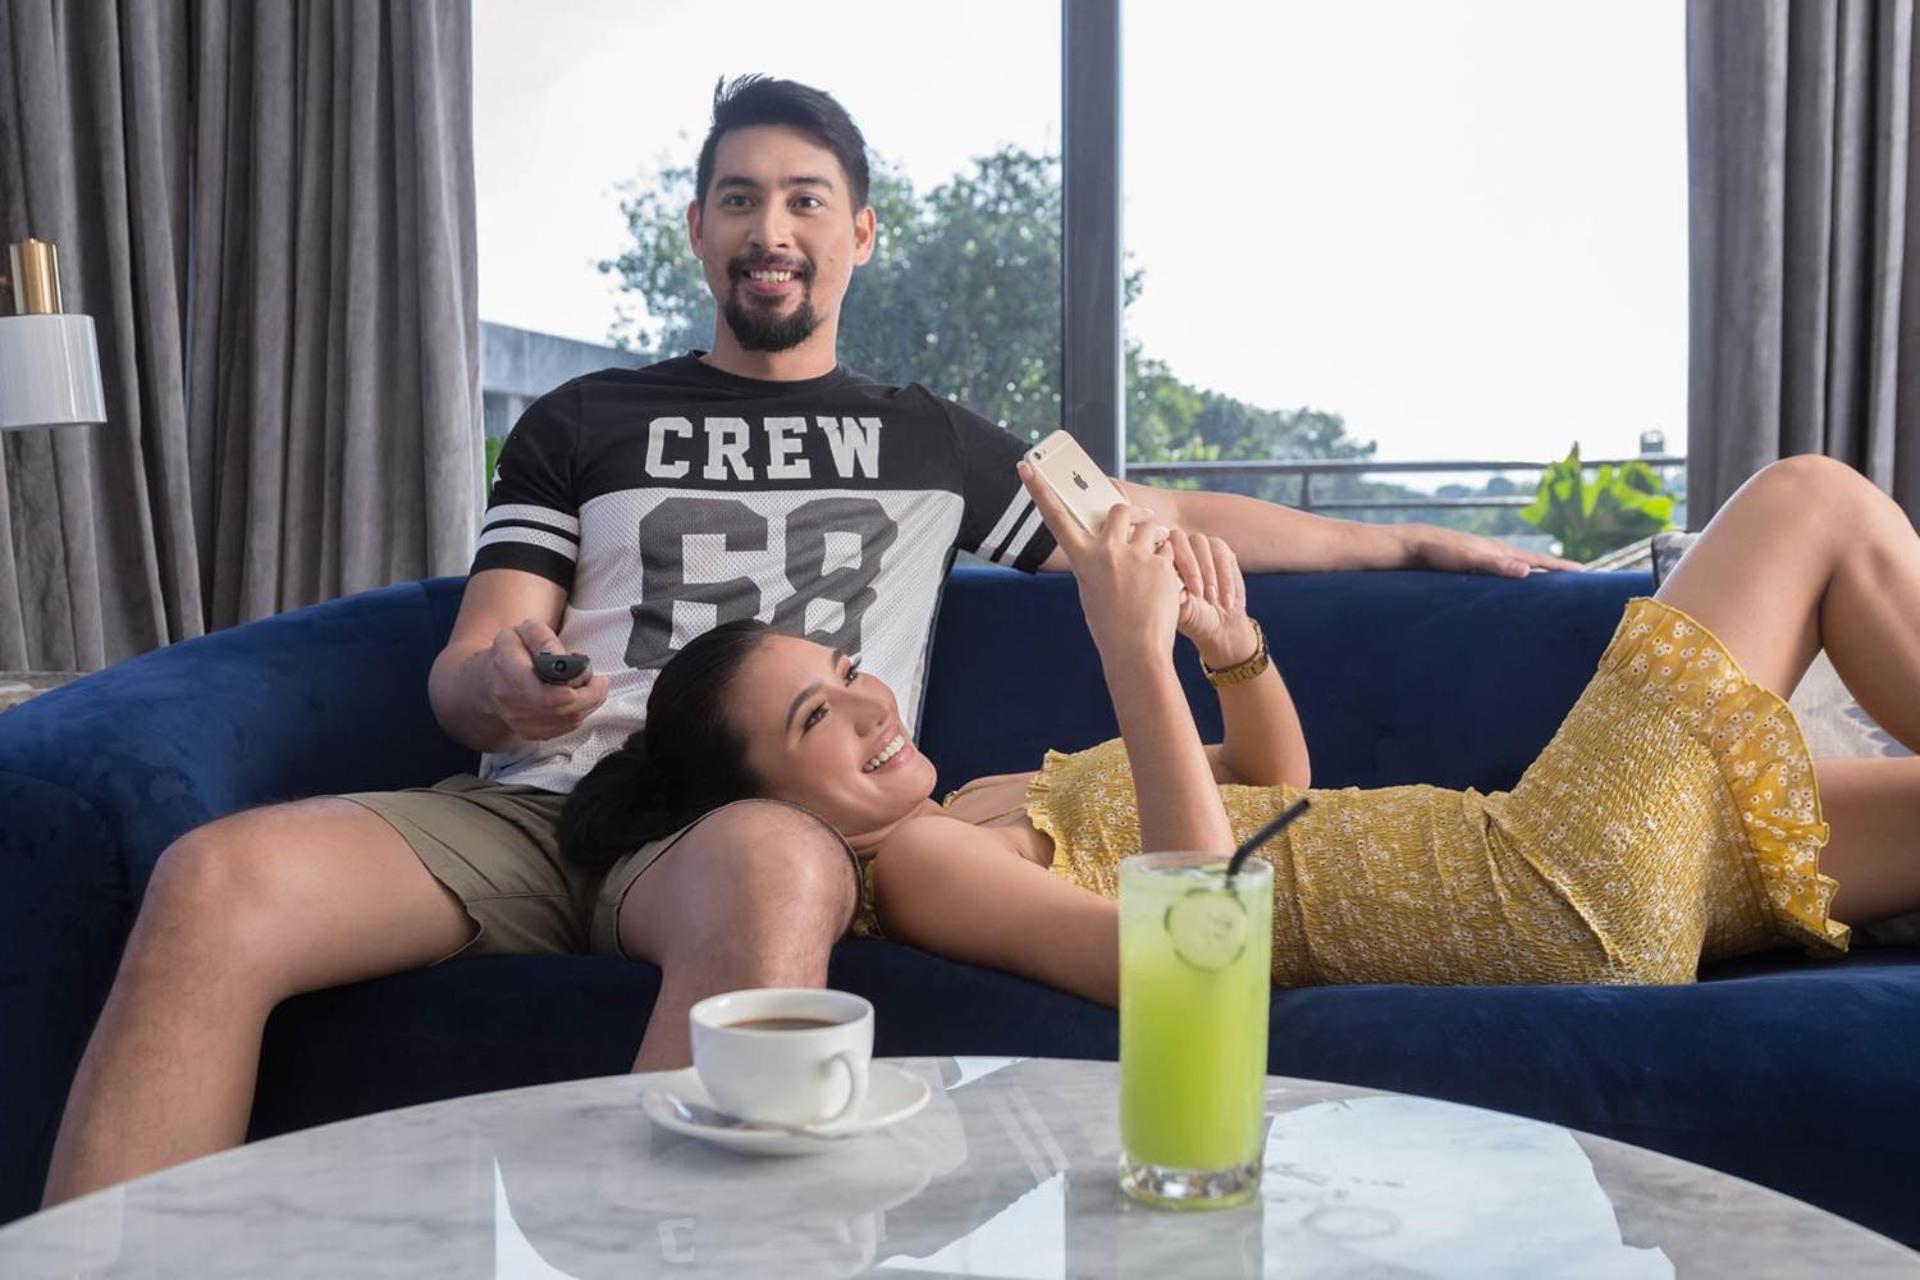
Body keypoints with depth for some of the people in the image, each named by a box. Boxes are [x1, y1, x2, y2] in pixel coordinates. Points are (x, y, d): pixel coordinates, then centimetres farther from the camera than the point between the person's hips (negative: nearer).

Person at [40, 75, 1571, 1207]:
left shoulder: (932, 443, 26)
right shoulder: (583, 423, 23)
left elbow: (1171, 518, 29)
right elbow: (470, 659, 15)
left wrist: (1413, 540, 27)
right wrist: (497, 684, -11)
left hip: (769, 821, -1)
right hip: (545, 804, 1)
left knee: (770, 867, -41)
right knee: (213, 881, -29)